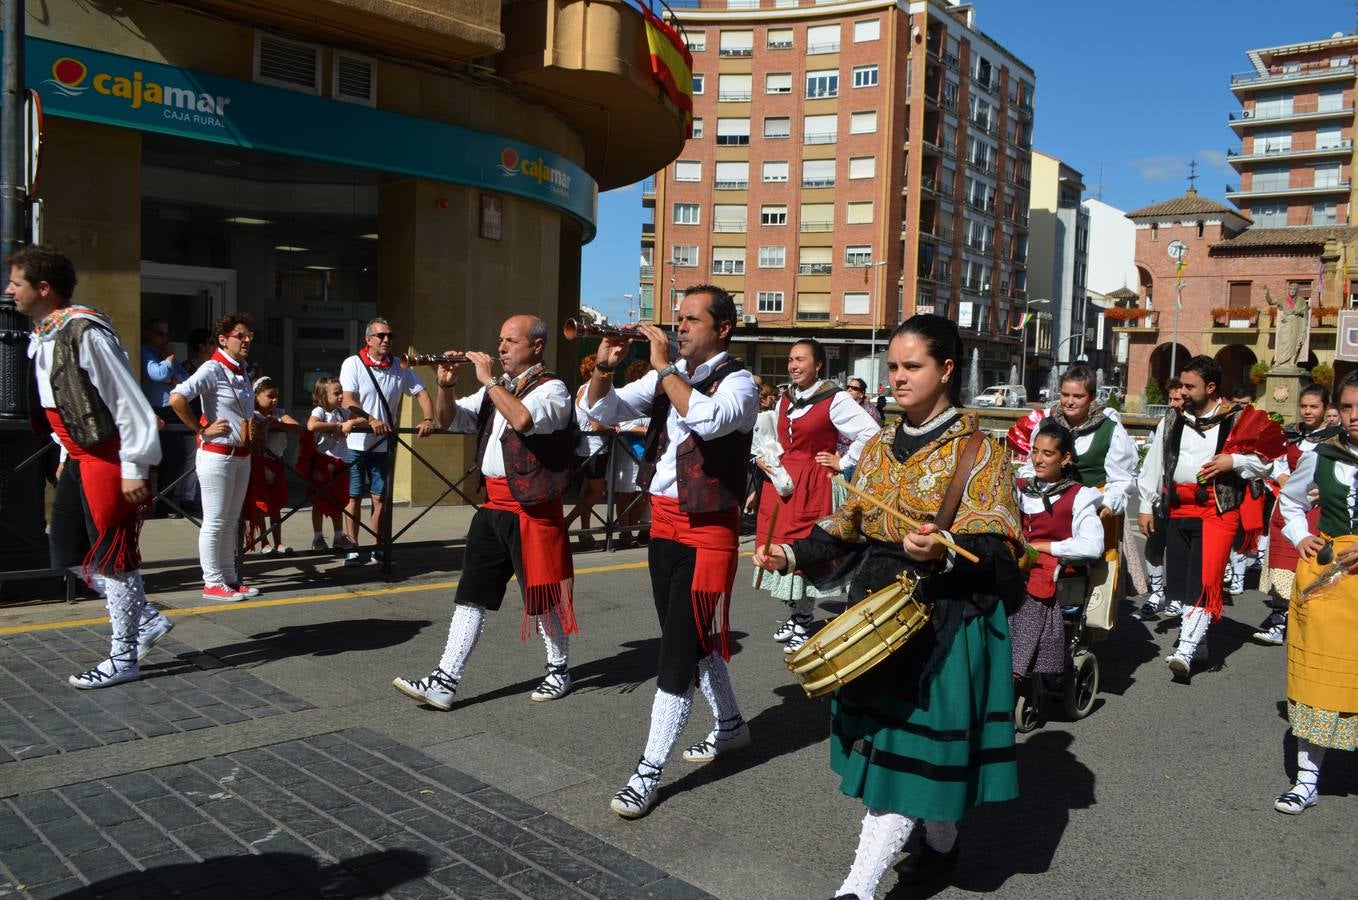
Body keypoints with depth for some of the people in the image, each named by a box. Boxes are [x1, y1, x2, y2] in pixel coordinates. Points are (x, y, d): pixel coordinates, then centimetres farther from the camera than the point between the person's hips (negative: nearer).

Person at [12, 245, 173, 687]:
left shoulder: (84, 332, -20)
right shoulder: (41, 337, 10)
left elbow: (128, 401, -21)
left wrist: (134, 469, -20)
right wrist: (66, 455, 19)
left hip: (110, 461, -10)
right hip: (80, 460, 10)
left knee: (112, 557, 0)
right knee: (71, 555, 13)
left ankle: (123, 658, 13)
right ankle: (147, 620, 26)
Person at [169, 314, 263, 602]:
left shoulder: (242, 372, 11)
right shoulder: (213, 369, -14)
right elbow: (176, 399, -26)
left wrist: (256, 427, 11)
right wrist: (201, 430, -19)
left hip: (241, 455, 8)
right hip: (217, 455, -8)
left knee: (231, 521, 14)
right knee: (215, 522, 0)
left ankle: (230, 577, 23)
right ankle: (212, 583, 8)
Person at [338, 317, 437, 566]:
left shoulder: (400, 366, 3)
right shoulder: (353, 364, -7)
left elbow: (421, 393, 3)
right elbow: (348, 402, -16)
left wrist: (429, 419, -16)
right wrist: (371, 420, -32)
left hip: (384, 444, 3)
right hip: (356, 442, -3)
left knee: (379, 497, 8)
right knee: (354, 496, 3)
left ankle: (379, 547, 16)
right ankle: (352, 548, 10)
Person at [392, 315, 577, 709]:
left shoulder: (552, 388, -9)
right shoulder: (497, 390, 15)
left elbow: (522, 419, -29)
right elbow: (451, 420, 15)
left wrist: (489, 380, -19)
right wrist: (446, 385, -3)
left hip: (533, 509, -7)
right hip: (493, 506, 7)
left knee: (543, 596, 4)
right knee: (471, 594, 5)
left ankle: (559, 669, 24)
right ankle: (444, 681, 7)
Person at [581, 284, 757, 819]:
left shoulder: (737, 383, -10)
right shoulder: (667, 378, 9)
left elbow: (707, 419, -32)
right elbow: (602, 411, 7)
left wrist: (665, 367, -24)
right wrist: (604, 368, -11)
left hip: (708, 530, -7)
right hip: (663, 522, 7)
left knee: (679, 648, -6)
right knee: (695, 636, 19)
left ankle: (649, 771, 2)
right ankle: (730, 725, 39)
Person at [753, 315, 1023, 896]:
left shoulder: (978, 450, -8)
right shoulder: (879, 447, 10)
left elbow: (997, 547, -14)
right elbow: (848, 528, 13)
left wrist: (944, 552, -34)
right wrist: (792, 554, 0)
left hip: (946, 617, -6)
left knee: (916, 740, -4)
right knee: (884, 735, 12)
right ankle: (940, 840, 36)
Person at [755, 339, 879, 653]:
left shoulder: (836, 400, -9)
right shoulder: (786, 400, 13)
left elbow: (871, 433, -14)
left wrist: (843, 463, -10)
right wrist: (763, 457, 14)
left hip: (812, 485, -7)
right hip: (780, 482, 7)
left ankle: (803, 625, 8)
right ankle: (794, 615, 24)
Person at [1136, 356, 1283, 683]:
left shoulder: (1238, 420, -2)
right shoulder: (1172, 420, 10)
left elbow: (1266, 458, 4)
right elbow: (1155, 463, 13)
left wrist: (1234, 461, -13)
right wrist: (1146, 505, 12)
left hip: (1218, 509, -5)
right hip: (1179, 508, 5)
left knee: (1205, 579, -14)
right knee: (1181, 579, 10)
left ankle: (1185, 650, -17)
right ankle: (1198, 639, 28)